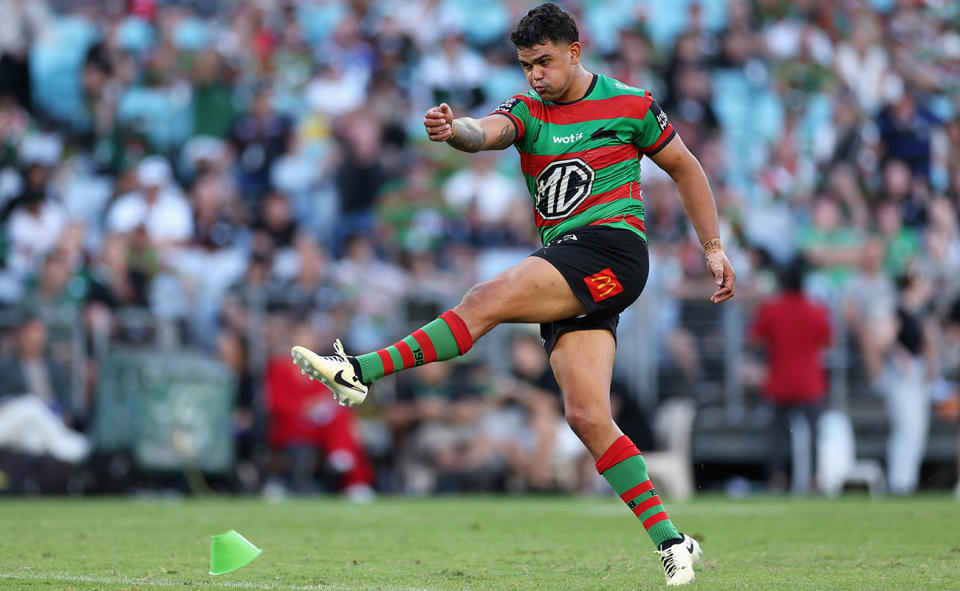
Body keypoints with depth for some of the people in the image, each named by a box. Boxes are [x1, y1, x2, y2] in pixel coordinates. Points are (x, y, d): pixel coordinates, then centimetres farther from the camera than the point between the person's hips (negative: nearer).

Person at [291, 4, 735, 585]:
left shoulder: (630, 105, 5)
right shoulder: (527, 111, 12)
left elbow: (685, 167, 17)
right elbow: (488, 131, -11)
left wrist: (714, 248, 14)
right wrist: (454, 130, -35)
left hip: (612, 248, -6)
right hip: (566, 269, 6)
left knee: (487, 299, -25)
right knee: (588, 418, -6)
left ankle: (362, 371, -28)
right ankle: (671, 543, -4)